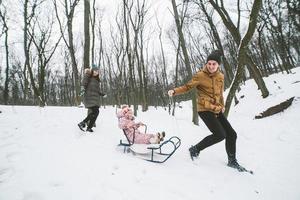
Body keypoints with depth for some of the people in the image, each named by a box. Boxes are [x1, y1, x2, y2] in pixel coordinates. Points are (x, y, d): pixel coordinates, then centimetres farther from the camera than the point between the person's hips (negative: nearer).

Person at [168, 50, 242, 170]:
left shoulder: (220, 76, 7)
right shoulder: (200, 75, -11)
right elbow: (187, 87, -10)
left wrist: (222, 105, 13)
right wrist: (174, 91, -25)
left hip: (217, 110, 7)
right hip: (204, 110, -7)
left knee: (231, 134, 10)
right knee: (220, 135, -16)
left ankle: (232, 161, 30)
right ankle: (195, 149, 4)